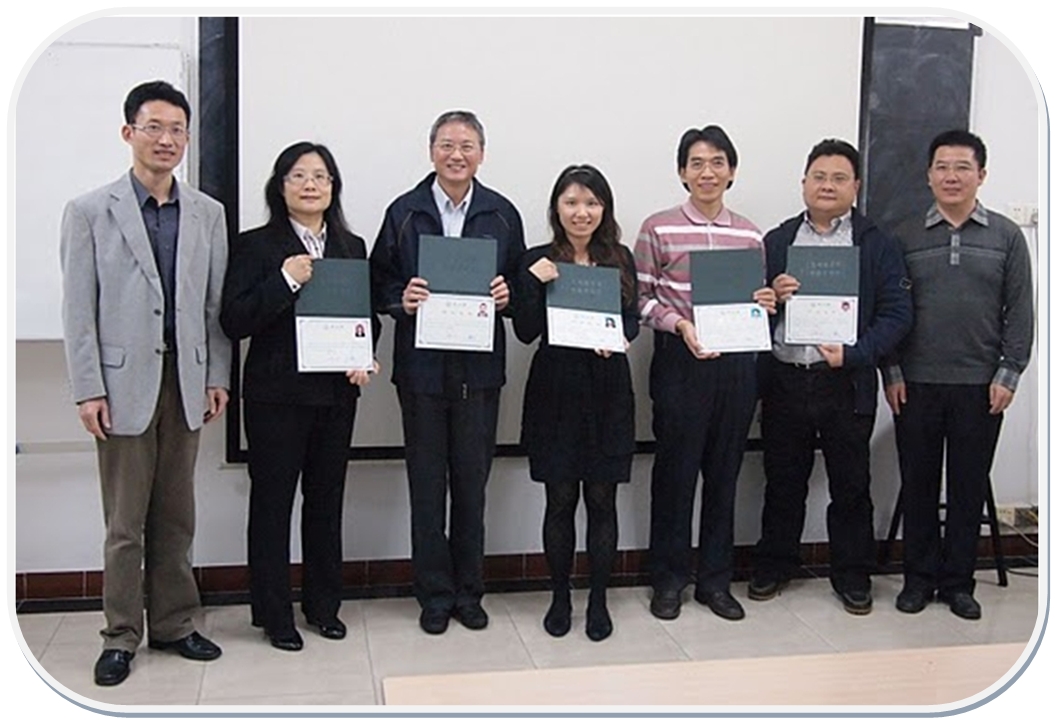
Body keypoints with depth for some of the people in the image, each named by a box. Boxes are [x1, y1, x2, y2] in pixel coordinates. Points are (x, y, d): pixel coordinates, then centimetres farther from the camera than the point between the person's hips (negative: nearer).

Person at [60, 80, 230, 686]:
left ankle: (174, 624, 24)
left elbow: (215, 303, 9)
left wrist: (217, 377, 4)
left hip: (186, 381, 3)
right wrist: (88, 390, -8)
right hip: (124, 383, -3)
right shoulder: (90, 212, 0)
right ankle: (122, 636, 17)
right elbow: (78, 310, -3)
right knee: (125, 521, 4)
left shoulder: (208, 214, 8)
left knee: (176, 516, 11)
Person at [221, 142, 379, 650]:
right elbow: (234, 322, -11)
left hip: (336, 393, 4)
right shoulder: (256, 246, -4)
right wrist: (285, 280, -20)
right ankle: (274, 615, 16)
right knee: (272, 500, 3)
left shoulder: (352, 247, 10)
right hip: (277, 393, -4)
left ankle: (323, 605, 27)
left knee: (326, 498, 13)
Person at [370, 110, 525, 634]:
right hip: (421, 368, -1)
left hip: (479, 368, 1)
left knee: (472, 483, 9)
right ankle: (435, 594, 19)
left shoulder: (503, 215, 7)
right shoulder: (404, 213, 4)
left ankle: (468, 591, 23)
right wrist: (402, 300, -16)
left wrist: (507, 296, -11)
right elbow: (379, 285, 4)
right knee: (426, 484, 6)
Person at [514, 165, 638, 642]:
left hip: (609, 391, 1)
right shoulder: (537, 262, 1)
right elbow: (525, 332, -5)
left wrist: (620, 338, -16)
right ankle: (560, 597, 22)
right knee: (560, 500, 6)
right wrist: (534, 282, -18)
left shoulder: (620, 260, 6)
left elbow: (633, 319, 6)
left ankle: (598, 599, 20)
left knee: (602, 499, 6)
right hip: (556, 392, -1)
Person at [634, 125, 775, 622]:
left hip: (736, 362, 4)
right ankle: (668, 580, 18)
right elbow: (640, 297, -1)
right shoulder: (658, 229, 0)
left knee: (725, 470, 9)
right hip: (680, 361, -3)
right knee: (675, 470, 3)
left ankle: (715, 579, 22)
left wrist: (764, 303, -3)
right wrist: (679, 324, -16)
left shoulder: (749, 234, 11)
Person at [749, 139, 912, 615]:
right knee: (783, 481, 12)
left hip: (846, 383, -2)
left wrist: (854, 354, -16)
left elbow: (897, 313, -4)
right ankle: (774, 566, 27)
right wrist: (771, 296, -12)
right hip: (783, 380, 2)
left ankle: (852, 575, 24)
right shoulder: (776, 241, 11)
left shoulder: (878, 245, 3)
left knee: (851, 485, 9)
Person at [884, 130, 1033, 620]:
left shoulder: (1006, 236, 5)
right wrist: (891, 372, -1)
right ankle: (919, 577, 20)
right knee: (918, 484, 7)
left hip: (980, 387, 0)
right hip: (916, 384, 0)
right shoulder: (905, 238, 5)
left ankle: (958, 581, 20)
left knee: (969, 487, 7)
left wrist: (1008, 374, -3)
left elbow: (1020, 310, 3)